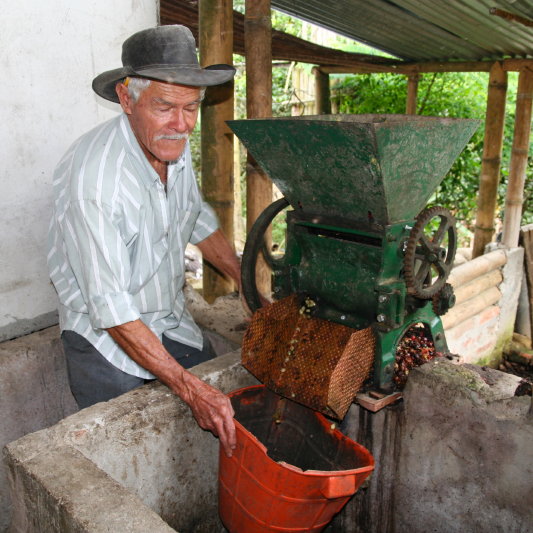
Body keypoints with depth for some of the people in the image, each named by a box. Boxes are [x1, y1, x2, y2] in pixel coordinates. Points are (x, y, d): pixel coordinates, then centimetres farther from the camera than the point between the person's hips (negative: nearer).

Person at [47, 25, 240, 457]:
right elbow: (111, 309, -28)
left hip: (172, 324, 7)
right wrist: (189, 388, -29)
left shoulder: (175, 146, -6)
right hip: (107, 340, -6)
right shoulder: (93, 175, -30)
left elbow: (200, 224, 12)